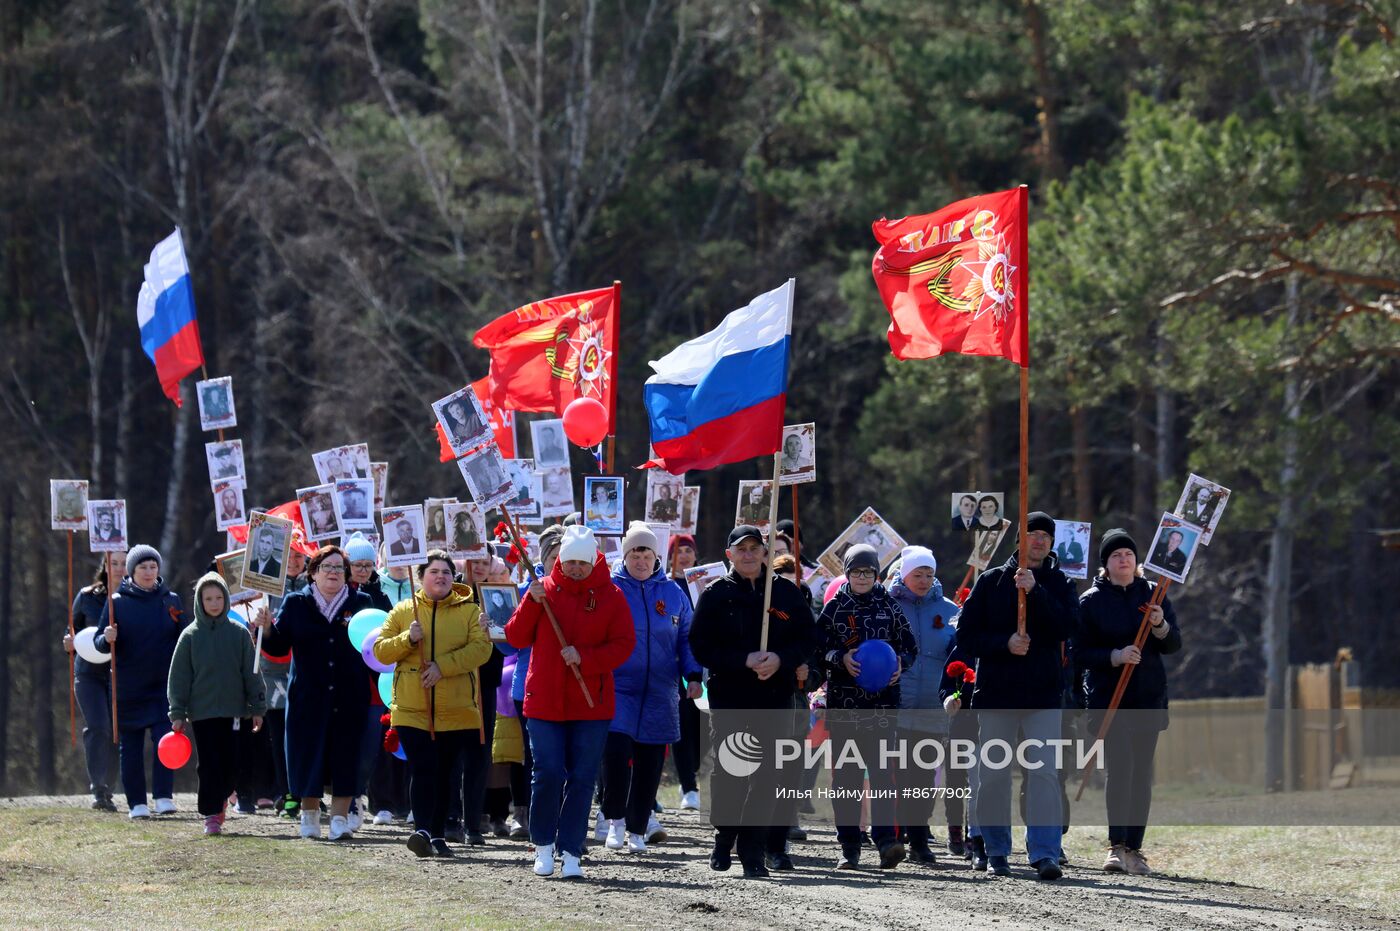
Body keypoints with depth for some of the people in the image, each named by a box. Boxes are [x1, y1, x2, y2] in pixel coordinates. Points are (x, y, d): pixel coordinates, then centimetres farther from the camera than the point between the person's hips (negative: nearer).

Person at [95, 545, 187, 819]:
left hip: (163, 684, 0)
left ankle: (164, 797, -10)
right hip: (128, 687, 0)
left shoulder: (170, 601, 7)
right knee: (130, 745, 3)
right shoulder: (117, 602, 2)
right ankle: (137, 803, 8)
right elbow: (101, 644, 3)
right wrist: (106, 640, -19)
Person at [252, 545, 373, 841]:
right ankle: (310, 816, 18)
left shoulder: (360, 603, 8)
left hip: (349, 696, 0)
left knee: (345, 756, -2)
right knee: (308, 754, 3)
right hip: (308, 695, 0)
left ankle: (340, 817, 3)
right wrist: (267, 628, -14)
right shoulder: (295, 604, 7)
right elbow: (279, 647, 2)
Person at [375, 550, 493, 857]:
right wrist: (408, 639, -13)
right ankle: (422, 831, -24)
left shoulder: (469, 611, 6)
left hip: (456, 709, 1)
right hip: (412, 708, -1)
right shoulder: (403, 611, 10)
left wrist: (443, 665, -18)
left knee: (443, 774, 9)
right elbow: (380, 651, 6)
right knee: (423, 770, -14)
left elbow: (481, 647, -8)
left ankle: (438, 836, 18)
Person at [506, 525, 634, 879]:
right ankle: (543, 845, 12)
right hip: (545, 701, 0)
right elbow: (516, 638, 0)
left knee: (582, 779, 2)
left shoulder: (610, 595, 2)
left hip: (591, 705, 0)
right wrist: (533, 603, -15)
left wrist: (584, 658, -16)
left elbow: (624, 645, -3)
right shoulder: (544, 590, 4)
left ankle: (571, 852, 8)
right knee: (548, 774, -4)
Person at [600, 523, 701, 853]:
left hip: (659, 691, 3)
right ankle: (615, 818, -2)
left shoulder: (673, 593, 9)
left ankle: (638, 829, 16)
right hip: (618, 687, -3)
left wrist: (693, 676, 3)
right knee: (615, 749, -20)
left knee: (650, 761, 4)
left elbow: (686, 638, 15)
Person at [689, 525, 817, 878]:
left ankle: (754, 851, -3)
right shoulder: (715, 595, 3)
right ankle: (724, 839, 23)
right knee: (728, 771, 4)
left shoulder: (786, 591, 7)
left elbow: (808, 637, 7)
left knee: (768, 774, -5)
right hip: (728, 695, -1)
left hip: (776, 693, 1)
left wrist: (780, 659, -13)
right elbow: (701, 647, -4)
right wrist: (745, 661, -17)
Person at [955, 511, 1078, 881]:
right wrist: (1004, 643, -14)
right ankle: (997, 853, 15)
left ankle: (1045, 853, -14)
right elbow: (966, 635, 2)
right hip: (995, 695, 1)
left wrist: (1035, 591, -18)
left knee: (1045, 773, -11)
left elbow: (1066, 626, -10)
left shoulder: (1059, 584, 8)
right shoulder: (991, 581, 6)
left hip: (1043, 694, -1)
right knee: (993, 775, 4)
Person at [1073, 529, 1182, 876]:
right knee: (1118, 766, -17)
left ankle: (1134, 848, 11)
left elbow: (1175, 644, 5)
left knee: (1142, 773, 5)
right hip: (1107, 699, -3)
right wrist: (1115, 656, -18)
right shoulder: (1091, 600, 1)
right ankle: (1117, 847, -21)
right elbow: (1080, 652, -3)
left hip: (1148, 698, 3)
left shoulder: (1153, 594, 8)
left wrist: (1160, 626, -16)